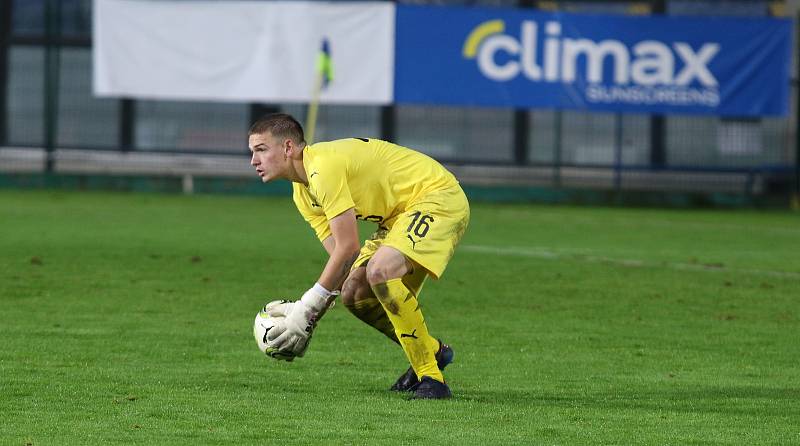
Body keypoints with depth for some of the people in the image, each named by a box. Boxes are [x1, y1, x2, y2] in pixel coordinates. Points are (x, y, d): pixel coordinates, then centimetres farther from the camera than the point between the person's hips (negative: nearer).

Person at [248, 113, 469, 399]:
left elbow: (348, 247, -26)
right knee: (354, 295, 4)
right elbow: (339, 256, 4)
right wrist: (305, 315, -6)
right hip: (400, 214, 10)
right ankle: (433, 351, 24)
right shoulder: (303, 193, 8)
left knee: (380, 271, -30)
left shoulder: (323, 167, -23)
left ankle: (431, 377, -23)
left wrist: (307, 309, -23)